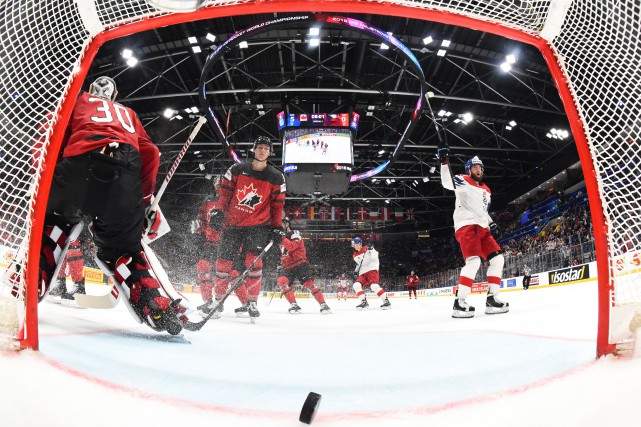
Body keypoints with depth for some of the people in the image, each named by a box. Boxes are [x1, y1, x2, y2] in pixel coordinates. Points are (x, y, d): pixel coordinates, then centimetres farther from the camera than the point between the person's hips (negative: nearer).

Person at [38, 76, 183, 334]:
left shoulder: (79, 100, 31)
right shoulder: (127, 113, 37)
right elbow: (149, 153, 23)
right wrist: (145, 199, 22)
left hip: (82, 159, -2)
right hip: (127, 167, 2)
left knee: (55, 221, 23)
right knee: (122, 245, 14)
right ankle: (156, 307, -4)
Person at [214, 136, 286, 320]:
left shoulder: (276, 177, 2)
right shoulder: (237, 169, 2)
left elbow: (277, 204, 5)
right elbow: (225, 193, 6)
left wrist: (277, 226, -1)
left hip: (258, 225, -1)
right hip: (232, 222, 2)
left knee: (254, 262, -13)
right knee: (223, 261, 4)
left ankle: (252, 302, 2)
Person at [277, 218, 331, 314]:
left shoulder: (295, 234, -2)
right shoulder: (283, 237, 22)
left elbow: (292, 247, -23)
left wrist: (282, 238, -24)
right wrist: (281, 265, 22)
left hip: (300, 264, -6)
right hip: (288, 266, 6)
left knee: (309, 283, -14)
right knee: (282, 281, -20)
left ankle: (323, 305, -7)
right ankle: (294, 305, -20)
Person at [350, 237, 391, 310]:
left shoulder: (367, 248, -6)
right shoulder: (355, 255, 15)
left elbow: (375, 257, -17)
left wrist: (371, 249, -32)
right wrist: (356, 271, 15)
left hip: (372, 270, -7)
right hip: (362, 273, 7)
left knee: (374, 286, -26)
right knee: (356, 285, -14)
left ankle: (386, 301, -16)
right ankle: (364, 303, -11)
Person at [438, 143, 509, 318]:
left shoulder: (486, 191, 25)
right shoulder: (462, 182, 3)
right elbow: (447, 182, -16)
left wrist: (491, 222, 13)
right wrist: (444, 161, -29)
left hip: (482, 228, 8)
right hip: (466, 226, -8)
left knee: (497, 258, 1)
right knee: (474, 261, -24)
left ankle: (492, 299, 6)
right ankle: (459, 302, -23)